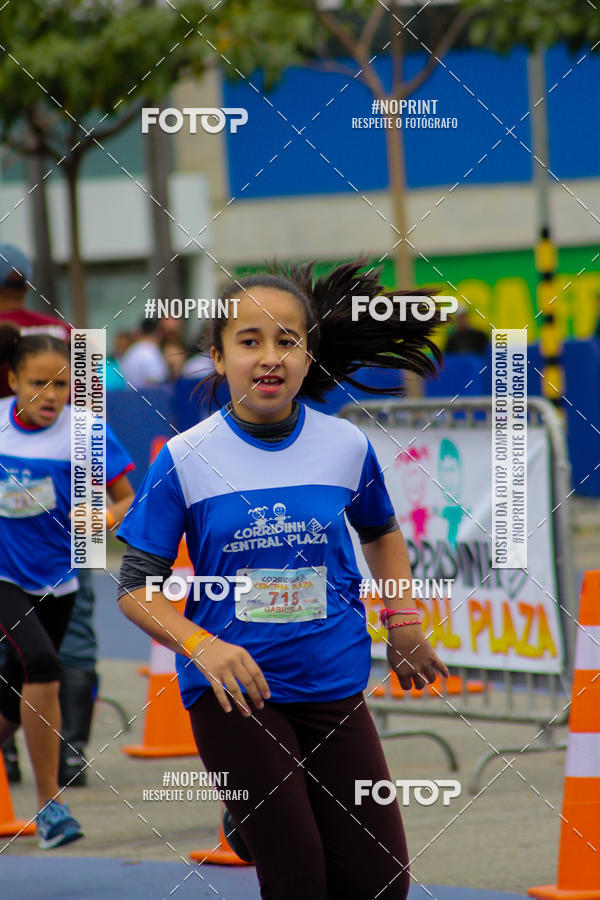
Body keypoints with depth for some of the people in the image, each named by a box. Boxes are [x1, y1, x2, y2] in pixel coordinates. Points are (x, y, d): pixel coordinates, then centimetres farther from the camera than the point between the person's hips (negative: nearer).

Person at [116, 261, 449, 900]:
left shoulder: (346, 446, 0)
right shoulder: (186, 459, -7)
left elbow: (380, 532, 21)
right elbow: (136, 587, -5)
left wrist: (403, 623, 12)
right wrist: (200, 644, -21)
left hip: (333, 689, 3)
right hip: (231, 692, -3)